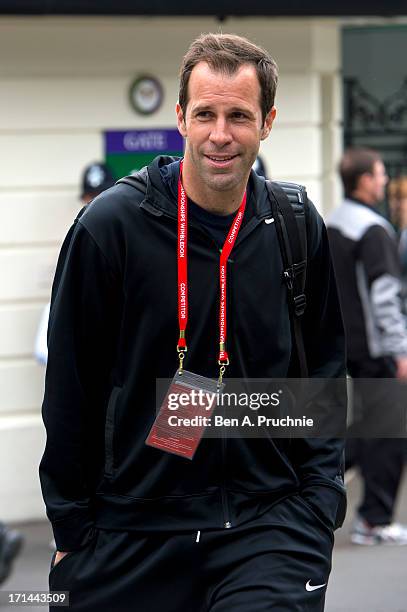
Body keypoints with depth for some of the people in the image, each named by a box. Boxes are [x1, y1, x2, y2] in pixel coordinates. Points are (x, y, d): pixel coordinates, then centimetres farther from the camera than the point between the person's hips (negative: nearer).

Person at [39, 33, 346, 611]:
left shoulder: (298, 228, 3)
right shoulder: (111, 224, -6)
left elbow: (324, 371, 12)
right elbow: (70, 389, -2)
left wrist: (319, 504, 3)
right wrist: (70, 528, -1)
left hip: (270, 521, 1)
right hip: (130, 530, -1)